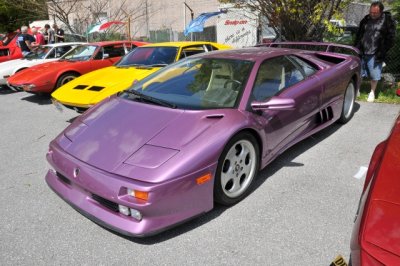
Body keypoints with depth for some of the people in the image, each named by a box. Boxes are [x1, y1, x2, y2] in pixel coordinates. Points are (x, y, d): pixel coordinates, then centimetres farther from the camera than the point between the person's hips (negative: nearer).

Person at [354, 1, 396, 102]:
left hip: (375, 54, -3)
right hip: (362, 52, 3)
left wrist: (382, 52, -10)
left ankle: (372, 92, 23)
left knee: (374, 75, 5)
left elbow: (390, 39, -4)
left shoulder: (388, 21, -3)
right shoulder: (366, 19, 8)